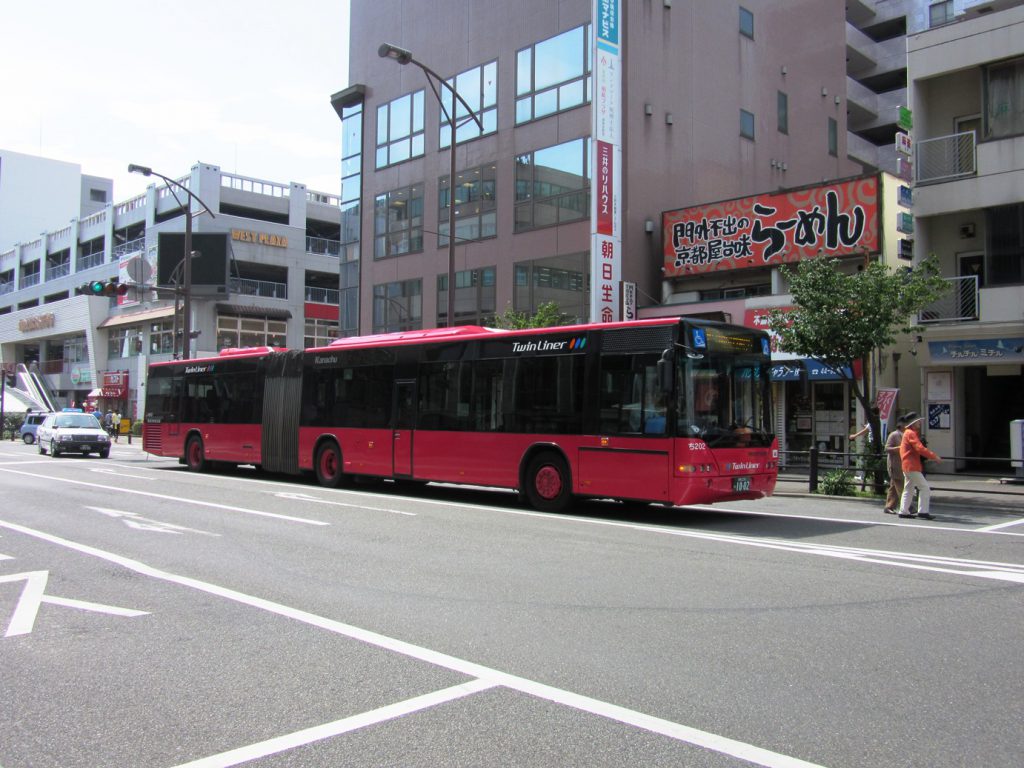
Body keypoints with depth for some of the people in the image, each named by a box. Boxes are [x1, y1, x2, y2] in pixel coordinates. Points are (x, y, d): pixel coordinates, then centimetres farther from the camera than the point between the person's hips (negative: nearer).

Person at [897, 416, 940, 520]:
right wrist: (934, 456, -18)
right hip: (912, 466, -11)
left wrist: (932, 454, 10)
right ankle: (922, 511, -10)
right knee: (924, 487, -9)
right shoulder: (911, 433, -13)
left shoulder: (908, 433, 20)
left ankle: (904, 511, 14)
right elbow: (920, 449, -22)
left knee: (909, 489, 13)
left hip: (908, 466, 11)